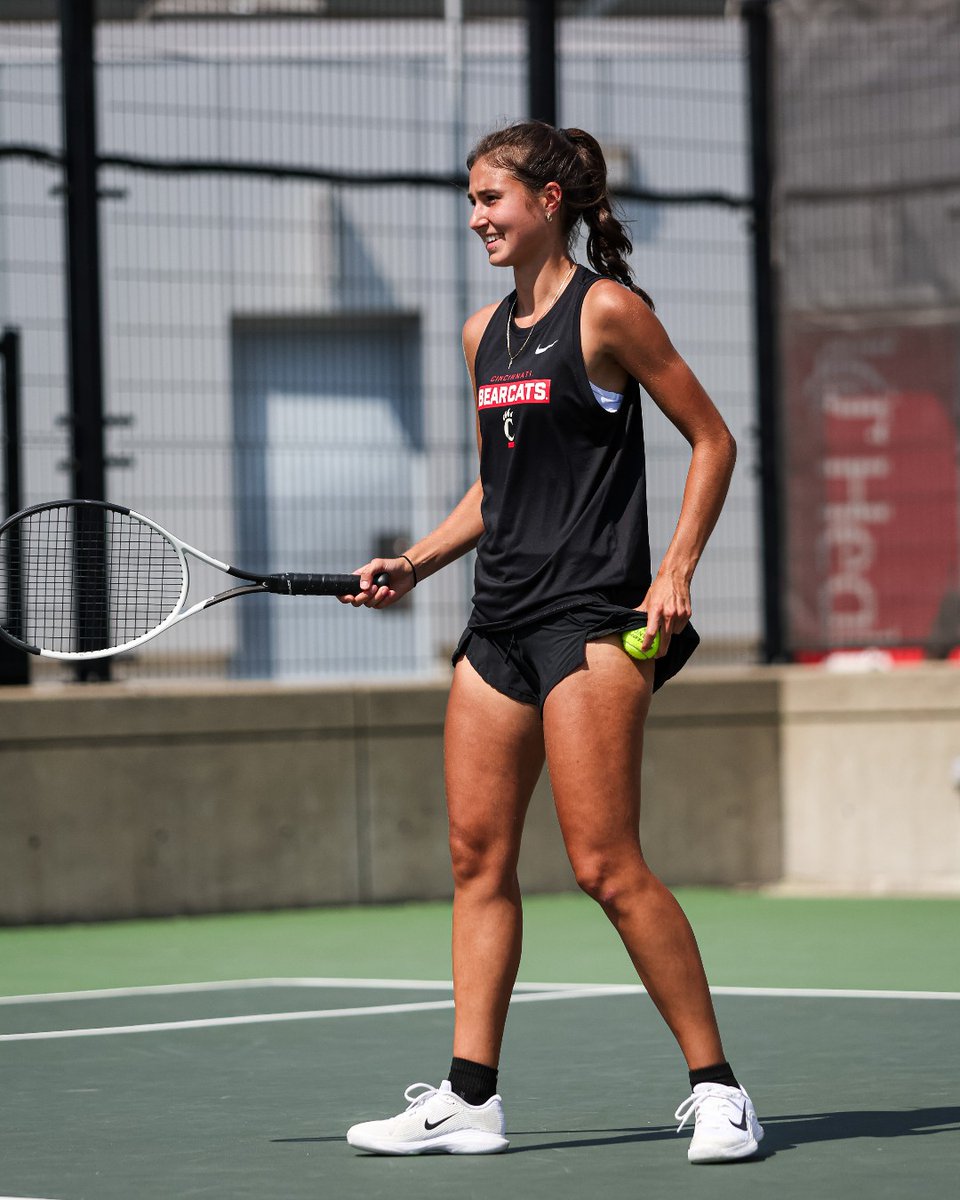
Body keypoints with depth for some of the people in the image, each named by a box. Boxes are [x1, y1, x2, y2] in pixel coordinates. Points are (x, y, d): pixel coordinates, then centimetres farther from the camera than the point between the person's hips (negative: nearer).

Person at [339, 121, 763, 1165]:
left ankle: (715, 1089, -2)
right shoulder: (484, 333, 15)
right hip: (500, 614, 8)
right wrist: (415, 564, 11)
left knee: (605, 865, -11)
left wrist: (675, 571, -12)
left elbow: (712, 439, -3)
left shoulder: (606, 310, -6)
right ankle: (469, 1099, 8)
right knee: (476, 854, 4)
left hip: (592, 615, -8)